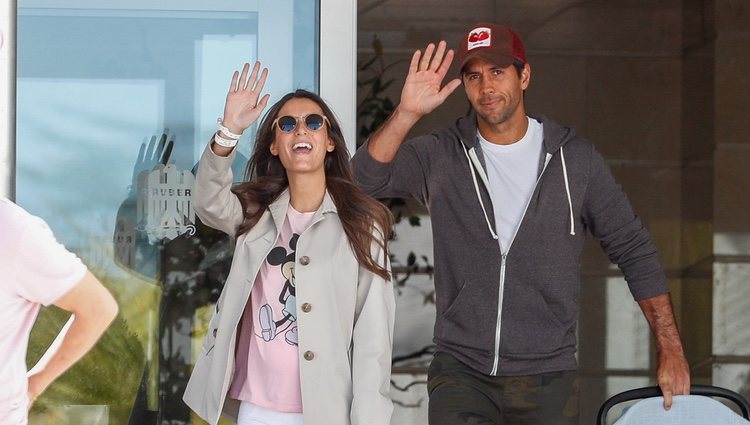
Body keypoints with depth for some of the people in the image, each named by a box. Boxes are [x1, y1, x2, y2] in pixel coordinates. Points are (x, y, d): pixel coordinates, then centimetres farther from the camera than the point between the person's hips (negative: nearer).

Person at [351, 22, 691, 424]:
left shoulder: (575, 159, 4)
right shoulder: (440, 156, 2)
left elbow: (633, 251, 9)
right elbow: (365, 179, -13)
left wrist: (670, 348, 5)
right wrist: (406, 114, -27)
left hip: (547, 379, 1)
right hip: (460, 372, -1)